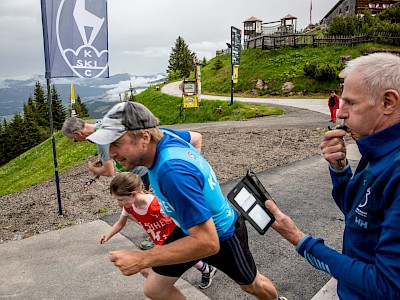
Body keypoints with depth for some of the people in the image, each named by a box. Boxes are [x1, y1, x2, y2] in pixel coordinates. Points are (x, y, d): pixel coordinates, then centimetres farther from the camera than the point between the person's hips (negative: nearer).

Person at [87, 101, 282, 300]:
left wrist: (141, 259, -39)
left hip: (222, 236, -6)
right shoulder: (163, 135, -19)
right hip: (191, 228, 7)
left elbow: (208, 242, -40)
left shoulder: (173, 171, -43)